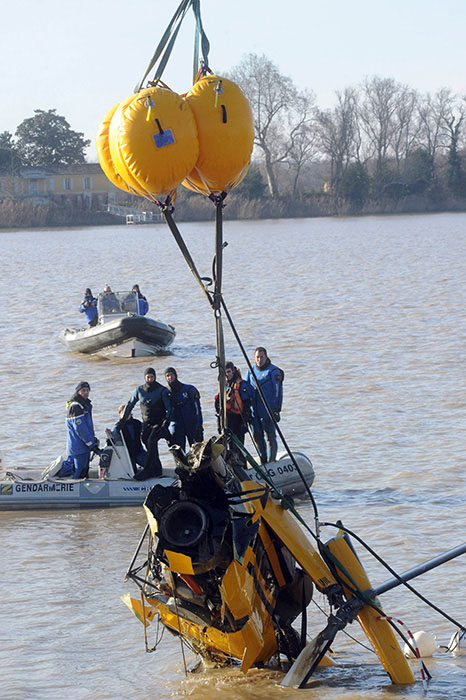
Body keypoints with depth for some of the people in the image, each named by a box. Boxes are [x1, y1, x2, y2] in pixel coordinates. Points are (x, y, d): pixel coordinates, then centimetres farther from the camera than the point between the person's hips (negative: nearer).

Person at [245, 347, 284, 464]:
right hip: (254, 411, 5)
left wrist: (277, 410, -12)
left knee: (270, 436, -2)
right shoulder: (251, 371, 12)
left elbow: (278, 391, -6)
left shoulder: (273, 371, -4)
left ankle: (271, 462, 4)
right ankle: (263, 462, 20)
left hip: (268, 410, -5)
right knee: (257, 436, 9)